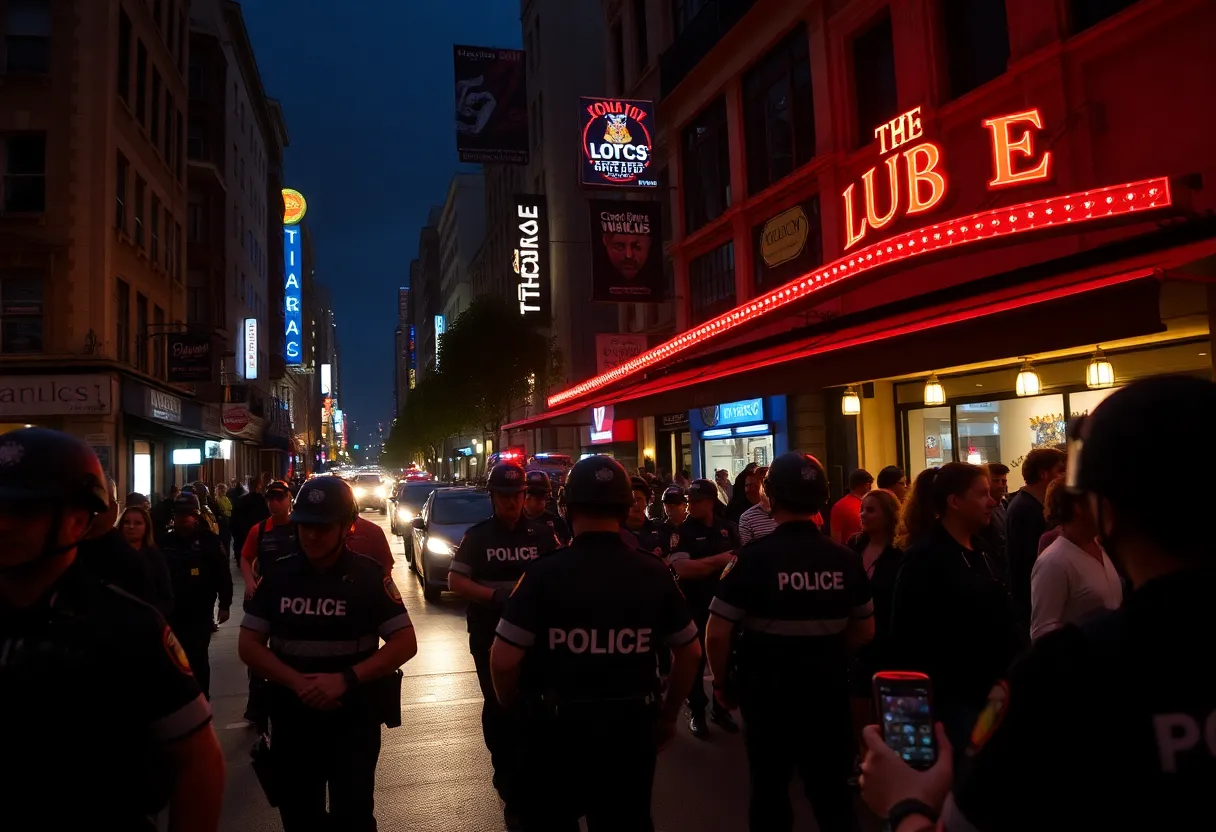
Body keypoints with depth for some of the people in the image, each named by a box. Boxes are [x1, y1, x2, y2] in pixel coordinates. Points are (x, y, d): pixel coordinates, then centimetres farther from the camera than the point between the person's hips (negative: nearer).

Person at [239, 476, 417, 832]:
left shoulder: (369, 575, -8)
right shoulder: (277, 575, -1)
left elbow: (405, 642, -9)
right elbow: (248, 645, 0)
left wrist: (346, 679, -20)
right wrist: (297, 682, -16)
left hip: (354, 715, -3)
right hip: (292, 715, 3)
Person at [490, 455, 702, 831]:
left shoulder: (544, 573, -15)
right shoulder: (654, 572, -5)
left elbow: (503, 660, -15)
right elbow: (690, 652, 4)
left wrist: (511, 705, 5)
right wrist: (669, 714, 17)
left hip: (559, 724, -2)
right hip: (632, 723, 2)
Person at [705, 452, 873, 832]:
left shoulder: (753, 557, -18)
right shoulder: (845, 559, -5)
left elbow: (717, 634, -17)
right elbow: (865, 631, 7)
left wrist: (722, 683, -1)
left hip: (768, 690, -3)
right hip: (829, 690, 3)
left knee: (770, 793, 15)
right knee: (832, 791, 18)